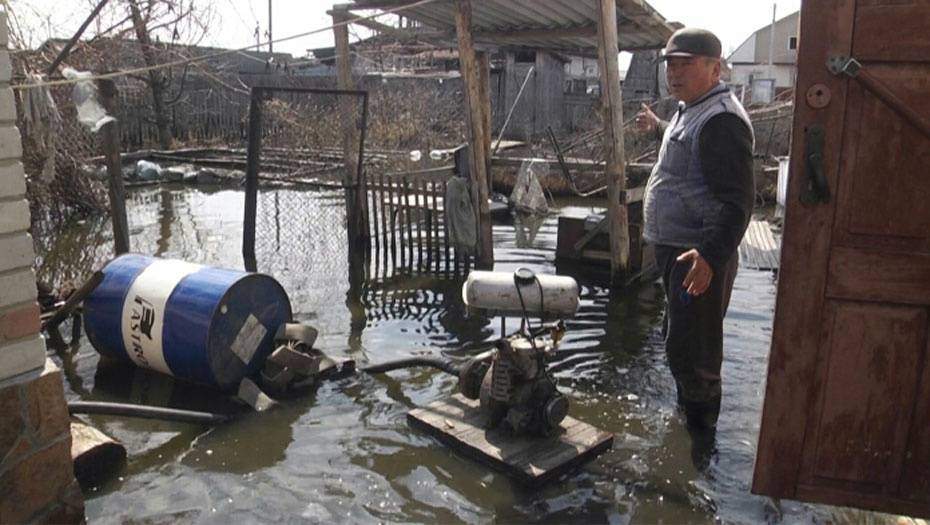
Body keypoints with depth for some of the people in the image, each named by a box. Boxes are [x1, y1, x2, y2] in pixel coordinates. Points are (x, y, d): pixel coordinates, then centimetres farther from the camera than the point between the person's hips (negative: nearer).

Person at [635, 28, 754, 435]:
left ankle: (700, 430, 12)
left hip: (698, 258, -11)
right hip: (676, 250, 11)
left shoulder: (720, 120, -20)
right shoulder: (691, 110, 13)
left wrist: (710, 255, -38)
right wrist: (658, 127, 51)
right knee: (679, 338, 24)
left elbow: (737, 200, -27)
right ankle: (687, 407, 44)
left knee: (690, 351, -5)